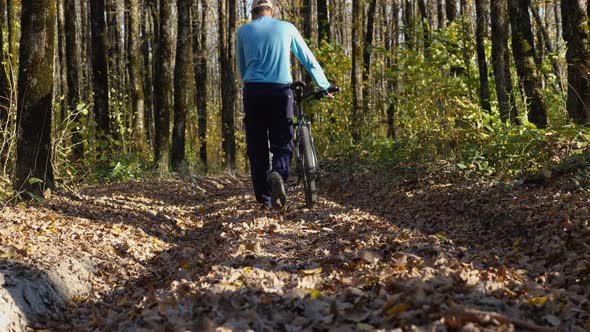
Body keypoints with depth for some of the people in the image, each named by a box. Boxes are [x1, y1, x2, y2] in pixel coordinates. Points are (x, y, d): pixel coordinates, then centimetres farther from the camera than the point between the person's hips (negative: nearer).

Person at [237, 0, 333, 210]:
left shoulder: (243, 31, 11)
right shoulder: (287, 28, 10)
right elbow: (309, 60, 14)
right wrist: (325, 86, 23)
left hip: (253, 91, 1)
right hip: (281, 91, 0)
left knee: (257, 148, 8)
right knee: (282, 144, 6)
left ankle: (265, 199, 3)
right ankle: (279, 173, -26)